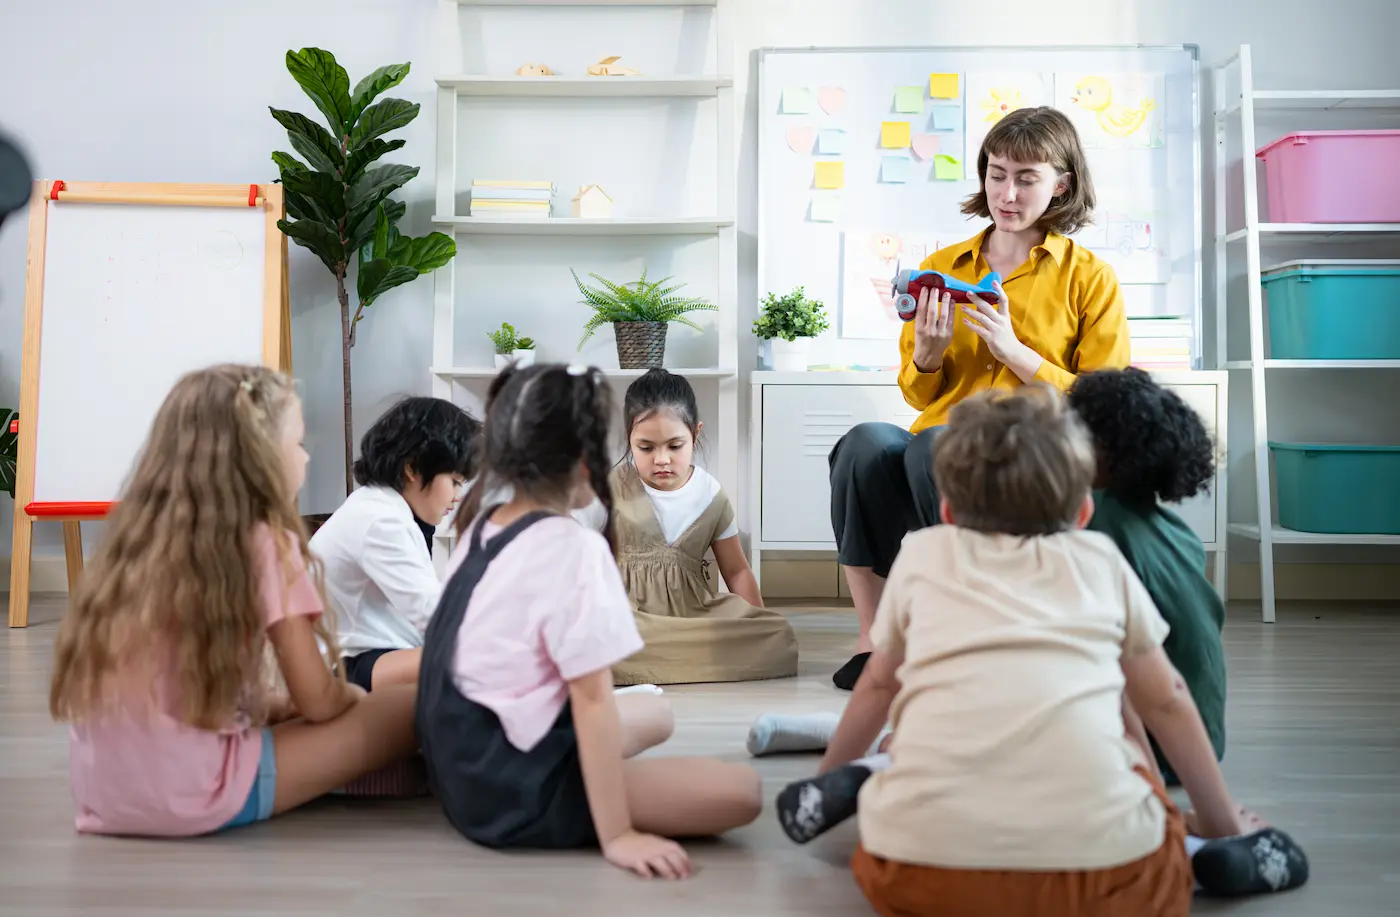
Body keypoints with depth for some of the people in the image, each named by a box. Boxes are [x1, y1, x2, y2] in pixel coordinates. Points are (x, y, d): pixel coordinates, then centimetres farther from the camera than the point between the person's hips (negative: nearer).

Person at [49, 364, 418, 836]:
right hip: (194, 795, -7)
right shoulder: (264, 545, -11)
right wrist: (352, 695, 14)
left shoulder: (137, 539, 9)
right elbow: (318, 701, -6)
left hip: (103, 793, 7)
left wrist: (274, 703, 20)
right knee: (412, 709, -2)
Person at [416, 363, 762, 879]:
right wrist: (616, 835, -18)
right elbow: (592, 700, -21)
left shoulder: (481, 526, 5)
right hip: (514, 789, -9)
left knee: (655, 713, 26)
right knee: (741, 792, -12)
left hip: (466, 764, 9)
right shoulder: (573, 548, -21)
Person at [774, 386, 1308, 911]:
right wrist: (1225, 826, 45)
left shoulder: (922, 553, 21)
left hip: (920, 874, 1)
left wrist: (830, 776, 53)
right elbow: (1165, 701, 31)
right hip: (1098, 879, 0)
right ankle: (1193, 852, 8)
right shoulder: (1100, 559, 20)